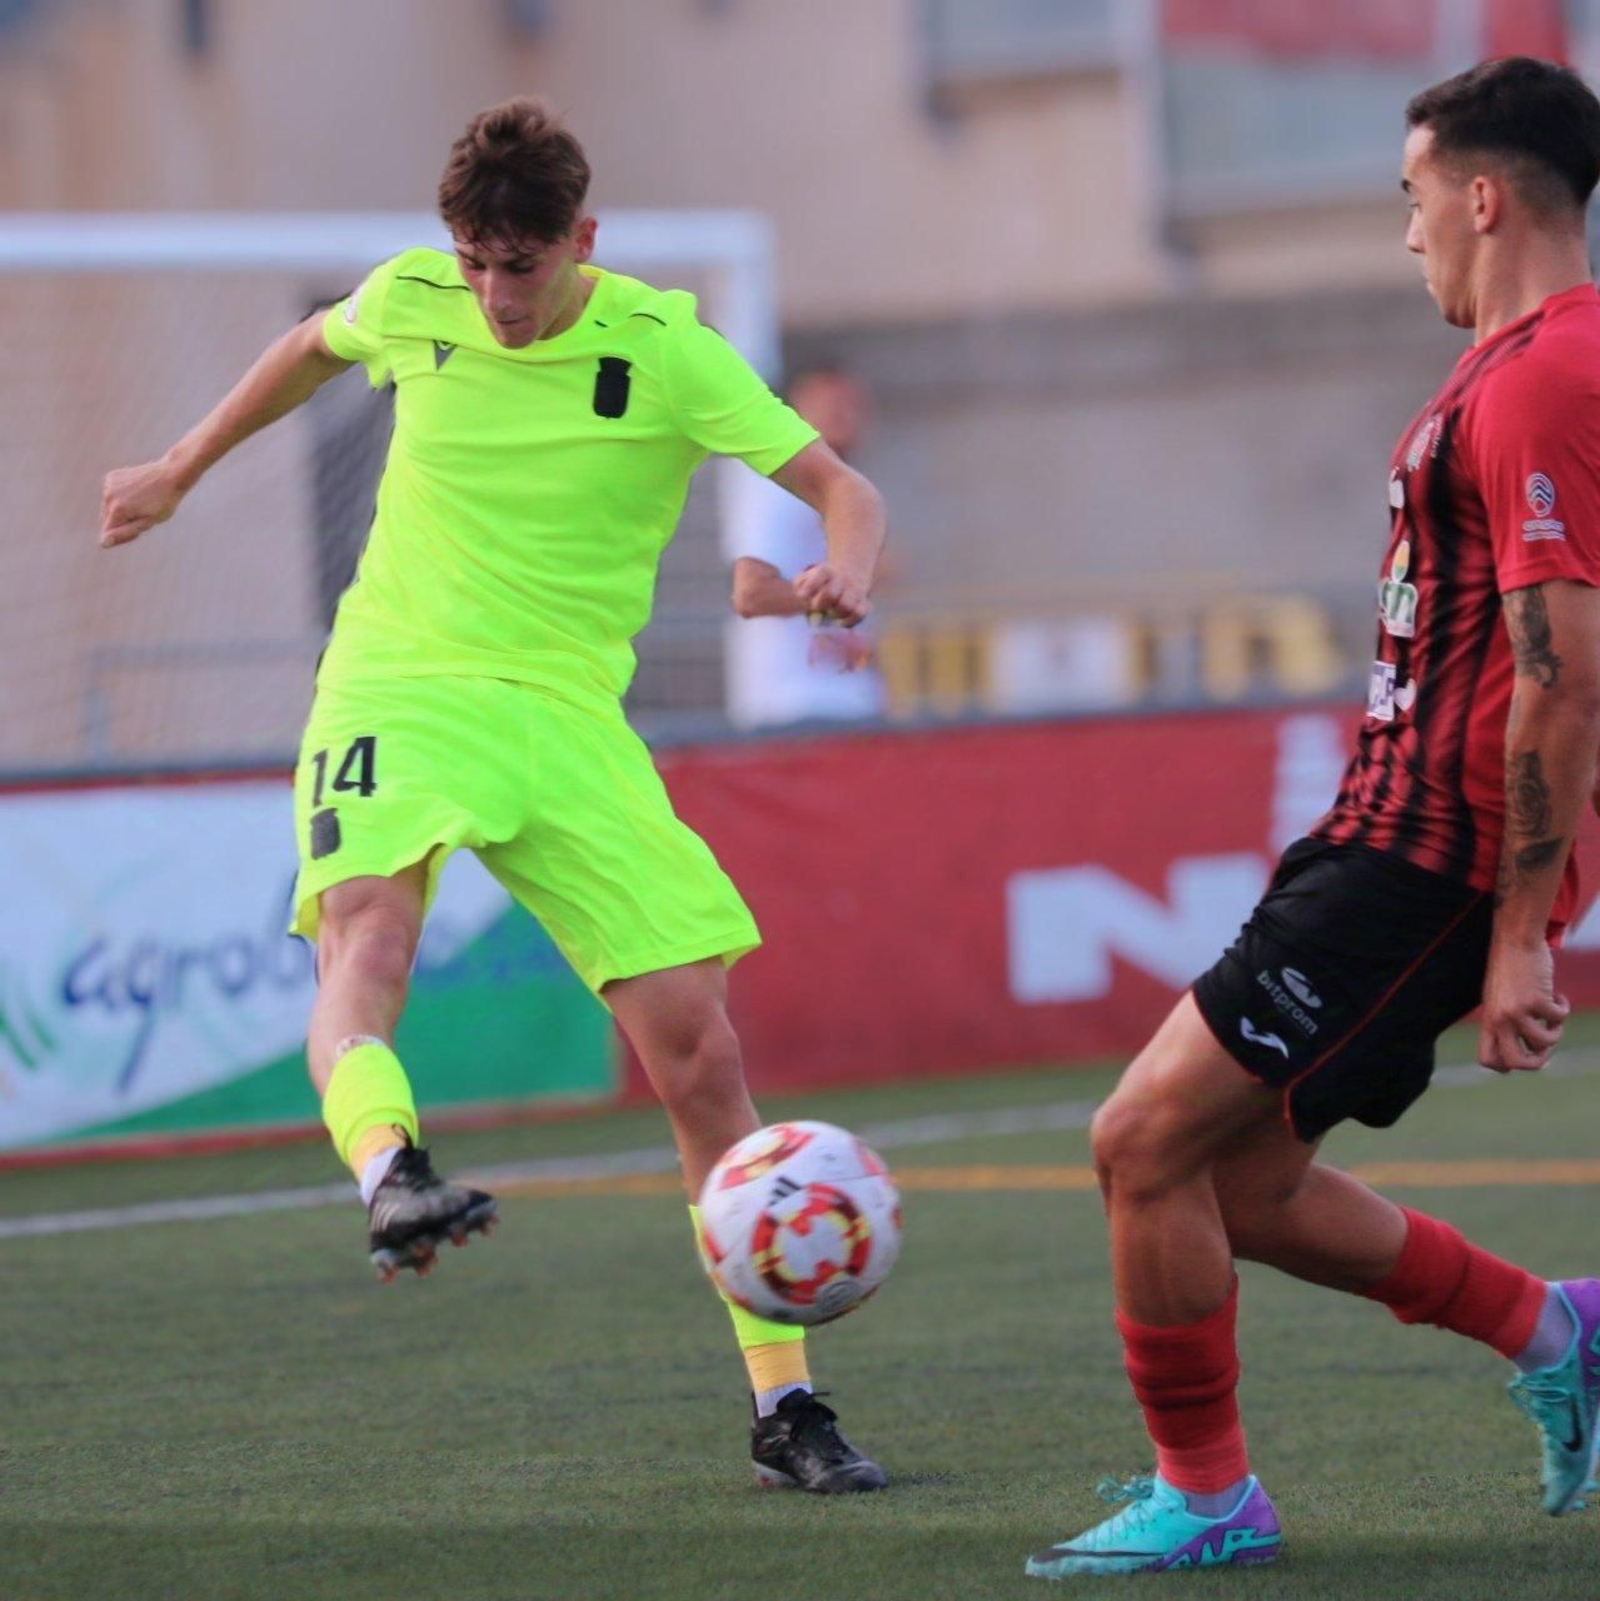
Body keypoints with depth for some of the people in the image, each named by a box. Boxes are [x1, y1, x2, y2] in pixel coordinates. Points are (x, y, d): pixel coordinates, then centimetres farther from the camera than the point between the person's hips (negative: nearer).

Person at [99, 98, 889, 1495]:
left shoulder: (666, 349, -6)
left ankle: (785, 1407, 1)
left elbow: (842, 487, -7)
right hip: (395, 685, 1)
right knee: (365, 932, -33)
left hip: (567, 713, 0)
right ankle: (388, 1172, -61)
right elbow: (311, 352, 25)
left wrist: (847, 571, -30)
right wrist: (182, 472, 34)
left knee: (695, 1041, -7)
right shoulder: (409, 300, 1)